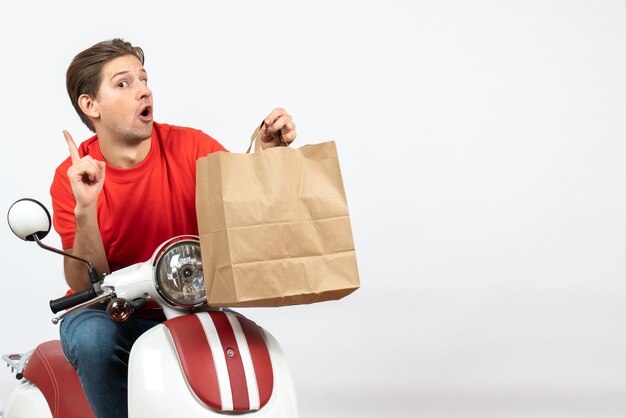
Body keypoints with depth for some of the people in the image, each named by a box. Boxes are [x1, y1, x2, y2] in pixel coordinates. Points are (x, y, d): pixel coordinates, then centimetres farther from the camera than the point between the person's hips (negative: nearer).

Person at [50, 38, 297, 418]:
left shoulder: (191, 147, -8)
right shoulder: (72, 176, -10)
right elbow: (85, 285, -16)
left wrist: (270, 152, -24)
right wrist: (85, 208, -31)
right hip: (112, 313, -1)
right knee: (93, 338, -35)